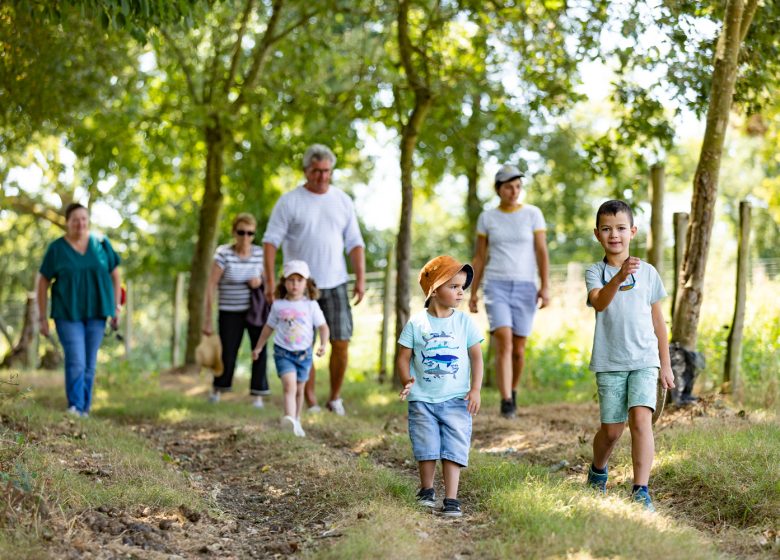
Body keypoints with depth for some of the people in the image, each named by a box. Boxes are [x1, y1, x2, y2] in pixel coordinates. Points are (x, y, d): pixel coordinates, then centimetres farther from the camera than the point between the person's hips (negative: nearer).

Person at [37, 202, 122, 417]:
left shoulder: (101, 243, 1)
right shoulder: (56, 249, -3)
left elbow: (115, 275, 9)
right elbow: (43, 282, 2)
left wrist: (116, 307, 4)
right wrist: (43, 317, -1)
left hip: (95, 313, 2)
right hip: (68, 313, -2)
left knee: (89, 364, 7)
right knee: (75, 361, -15)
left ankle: (85, 410, 16)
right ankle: (75, 407, -11)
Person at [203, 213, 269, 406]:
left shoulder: (259, 253, 0)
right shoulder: (223, 253, -11)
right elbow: (211, 286, -11)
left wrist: (260, 281, -10)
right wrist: (208, 318, -13)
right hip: (230, 313, -2)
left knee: (260, 350, -8)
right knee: (228, 355, 1)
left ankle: (258, 394, 5)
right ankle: (217, 387, 30)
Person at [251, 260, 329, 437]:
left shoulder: (311, 305, -2)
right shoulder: (278, 305, 1)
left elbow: (323, 326, -4)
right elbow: (269, 327, 14)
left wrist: (323, 345, -22)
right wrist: (258, 347, 20)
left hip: (304, 353, 2)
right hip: (283, 352, -2)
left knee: (299, 389, 14)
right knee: (290, 385, -21)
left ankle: (296, 421, 31)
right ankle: (289, 418, -36)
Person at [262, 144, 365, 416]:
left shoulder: (343, 201, 9)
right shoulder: (289, 202, -1)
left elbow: (355, 243, 10)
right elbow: (271, 240, -5)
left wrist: (360, 279, 1)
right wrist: (270, 281, -13)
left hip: (335, 284, 2)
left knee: (341, 342, -3)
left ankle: (335, 398, 14)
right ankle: (311, 403, 10)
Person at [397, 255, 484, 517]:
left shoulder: (464, 321, 0)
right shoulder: (416, 323, -3)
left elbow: (476, 356, 2)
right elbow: (403, 356, 1)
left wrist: (475, 390, -6)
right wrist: (406, 380, -17)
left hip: (456, 399, 0)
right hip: (423, 399, 0)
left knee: (454, 448, -5)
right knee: (426, 447, 6)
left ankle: (451, 499, -2)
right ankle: (426, 490, 27)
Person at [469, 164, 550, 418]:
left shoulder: (533, 214, 1)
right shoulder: (487, 218, 4)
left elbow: (542, 252, -3)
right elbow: (479, 257, 8)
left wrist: (545, 287, -12)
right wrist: (473, 292, 4)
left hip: (525, 288, 1)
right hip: (496, 287, -1)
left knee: (518, 348, 5)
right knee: (504, 343, -20)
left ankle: (512, 391, 33)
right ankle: (506, 402, -22)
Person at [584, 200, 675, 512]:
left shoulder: (647, 272, 5)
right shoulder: (595, 272, -1)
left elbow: (657, 320, 12)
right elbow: (599, 303, -23)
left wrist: (665, 365, 13)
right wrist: (618, 278, -42)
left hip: (645, 360, 1)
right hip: (609, 363, 0)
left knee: (641, 418, -18)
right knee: (611, 429, 6)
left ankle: (641, 492, -18)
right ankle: (598, 473, 36)